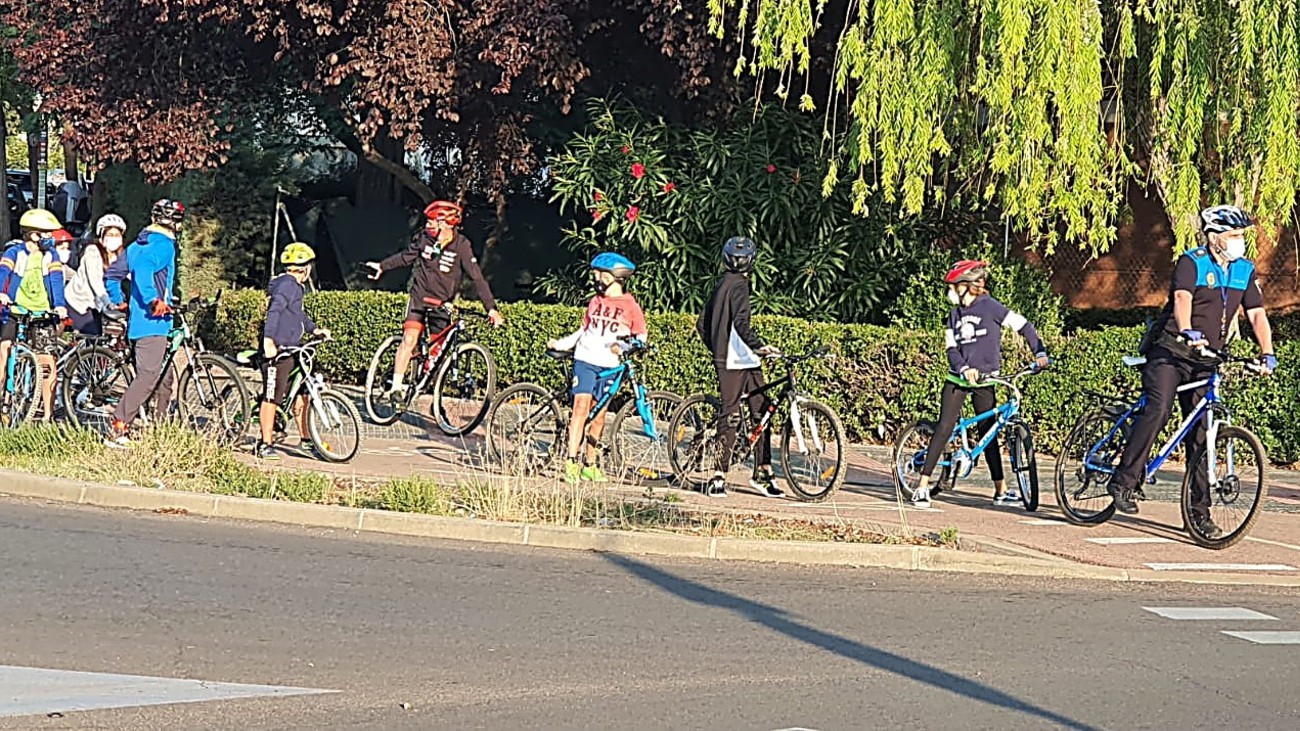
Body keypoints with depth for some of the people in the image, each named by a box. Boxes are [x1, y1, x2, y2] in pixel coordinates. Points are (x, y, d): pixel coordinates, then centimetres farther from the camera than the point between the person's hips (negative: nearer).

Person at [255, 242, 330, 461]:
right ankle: (265, 445, -1)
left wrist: (315, 330, 22)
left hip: (291, 349, 11)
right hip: (277, 351, -11)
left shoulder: (294, 286, 19)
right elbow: (274, 311, -27)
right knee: (272, 397, -5)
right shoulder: (288, 285, -14)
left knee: (301, 394, 13)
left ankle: (305, 440, 20)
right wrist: (269, 340, -36)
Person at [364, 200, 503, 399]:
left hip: (442, 305, -1)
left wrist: (491, 308, -25)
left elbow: (477, 278, -19)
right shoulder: (425, 238, -6)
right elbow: (406, 256, 13)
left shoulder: (461, 246, -16)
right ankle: (395, 387, -13)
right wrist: (382, 266, 19)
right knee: (409, 340, -17)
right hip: (420, 298, 1)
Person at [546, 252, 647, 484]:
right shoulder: (596, 302, 11)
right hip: (586, 360, 1)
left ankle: (590, 465, 12)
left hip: (610, 366, -1)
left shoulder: (630, 306, 2)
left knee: (599, 415, 4)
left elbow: (641, 336, 4)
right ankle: (572, 461, -16)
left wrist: (625, 346, -15)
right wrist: (561, 343, 11)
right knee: (581, 407, -12)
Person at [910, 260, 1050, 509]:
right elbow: (951, 348, 1)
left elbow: (1023, 325, -4)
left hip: (984, 380, -2)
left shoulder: (989, 307, -5)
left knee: (988, 432, 4)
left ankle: (1001, 490, 13)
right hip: (958, 379, 2)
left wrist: (1039, 353, -13)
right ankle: (923, 485, -9)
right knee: (944, 429, -8)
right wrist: (964, 369, -18)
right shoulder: (955, 314, 8)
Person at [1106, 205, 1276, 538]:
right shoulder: (1192, 263, -10)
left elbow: (1257, 313, 3)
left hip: (1205, 360, 5)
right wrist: (1187, 331, -48)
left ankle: (1199, 511, 4)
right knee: (1158, 410, -25)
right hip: (1169, 351, -5)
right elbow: (1182, 298, -28)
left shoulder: (1245, 270, 7)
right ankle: (1123, 481, -19)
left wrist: (1267, 353, -13)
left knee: (1202, 432, 1)